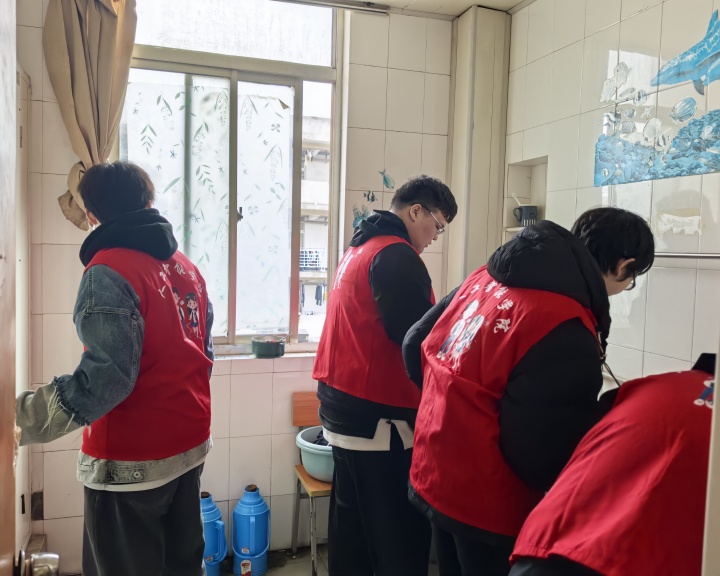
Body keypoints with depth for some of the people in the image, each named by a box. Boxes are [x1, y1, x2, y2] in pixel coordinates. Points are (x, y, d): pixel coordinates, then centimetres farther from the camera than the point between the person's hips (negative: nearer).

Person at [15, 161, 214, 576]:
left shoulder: (109, 271, -17)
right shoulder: (186, 266, 7)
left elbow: (106, 376, -24)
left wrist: (23, 419, -22)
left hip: (131, 460, -7)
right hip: (189, 444, 8)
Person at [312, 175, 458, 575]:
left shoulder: (359, 250, 16)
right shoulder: (396, 255, -14)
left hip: (344, 407, 10)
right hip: (378, 417, -10)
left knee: (352, 527, 17)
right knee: (400, 536, 1)